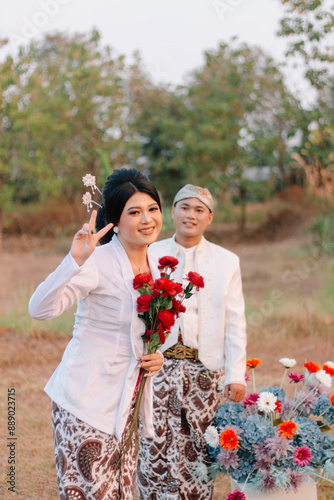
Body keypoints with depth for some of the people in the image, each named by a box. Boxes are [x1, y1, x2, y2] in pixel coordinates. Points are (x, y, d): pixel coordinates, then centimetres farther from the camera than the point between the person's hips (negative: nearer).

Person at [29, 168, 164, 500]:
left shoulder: (154, 267, 10)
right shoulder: (99, 262, -14)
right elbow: (40, 309, -26)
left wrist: (156, 356, 4)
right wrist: (75, 261, -39)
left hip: (125, 406, 7)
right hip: (87, 402, -7)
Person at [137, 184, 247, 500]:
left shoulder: (227, 262, 8)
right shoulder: (150, 255, 7)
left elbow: (235, 323, 5)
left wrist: (236, 375, -1)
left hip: (204, 369, 1)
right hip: (159, 365, 0)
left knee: (199, 452, 3)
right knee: (157, 449, -6)